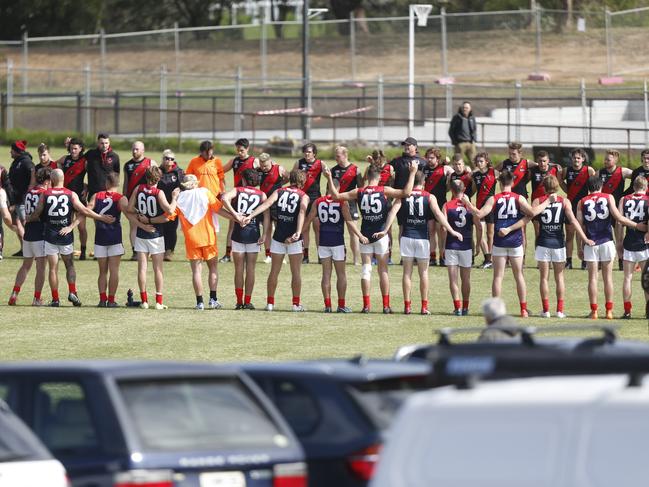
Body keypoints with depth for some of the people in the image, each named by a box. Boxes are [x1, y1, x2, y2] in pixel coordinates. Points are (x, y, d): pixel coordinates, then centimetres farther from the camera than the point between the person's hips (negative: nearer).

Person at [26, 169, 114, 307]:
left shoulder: (45, 194, -3)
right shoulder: (71, 194, -4)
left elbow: (36, 215, 3)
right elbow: (84, 211, -7)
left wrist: (27, 219, 24)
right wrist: (102, 218, 1)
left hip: (50, 236, -1)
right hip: (66, 236, 1)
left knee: (53, 268, 4)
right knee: (69, 265, 16)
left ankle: (55, 299, 2)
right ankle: (72, 292, -1)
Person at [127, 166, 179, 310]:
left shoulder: (138, 189, -4)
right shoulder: (159, 193, -14)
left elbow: (129, 208, -3)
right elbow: (170, 211, -22)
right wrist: (174, 197, -7)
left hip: (141, 233, 2)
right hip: (156, 233, -2)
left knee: (142, 267, 6)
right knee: (158, 268, 4)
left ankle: (144, 300, 5)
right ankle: (159, 302, 2)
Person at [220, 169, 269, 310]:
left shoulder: (237, 190, 2)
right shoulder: (261, 195, 5)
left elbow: (224, 198, -19)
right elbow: (266, 214, -6)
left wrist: (234, 213, -15)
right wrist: (265, 234, -8)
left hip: (238, 233, -1)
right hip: (253, 234, 1)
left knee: (239, 269, 6)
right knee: (250, 269, 7)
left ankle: (239, 301, 6)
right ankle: (248, 302, 6)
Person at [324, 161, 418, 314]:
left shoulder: (359, 192, -3)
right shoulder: (384, 191, -9)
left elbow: (336, 196, -1)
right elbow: (406, 193, -18)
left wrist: (329, 178, 6)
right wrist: (412, 173, -12)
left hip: (365, 236, 1)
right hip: (381, 234, -1)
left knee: (365, 269, 5)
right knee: (383, 270, 5)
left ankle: (366, 305, 0)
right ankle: (386, 306, 4)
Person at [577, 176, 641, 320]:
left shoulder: (582, 202, 4)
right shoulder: (608, 197, 2)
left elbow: (579, 225, 1)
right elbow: (618, 217, -7)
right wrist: (637, 226, 1)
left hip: (590, 243, 0)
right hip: (607, 242, 0)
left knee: (592, 277, 4)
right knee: (608, 277, 6)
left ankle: (594, 311, 2)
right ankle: (609, 311, 5)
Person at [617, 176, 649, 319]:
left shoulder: (624, 200, 3)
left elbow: (619, 223, 0)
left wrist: (619, 242, 7)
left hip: (628, 243, 2)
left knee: (628, 277, 7)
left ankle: (627, 311, 5)